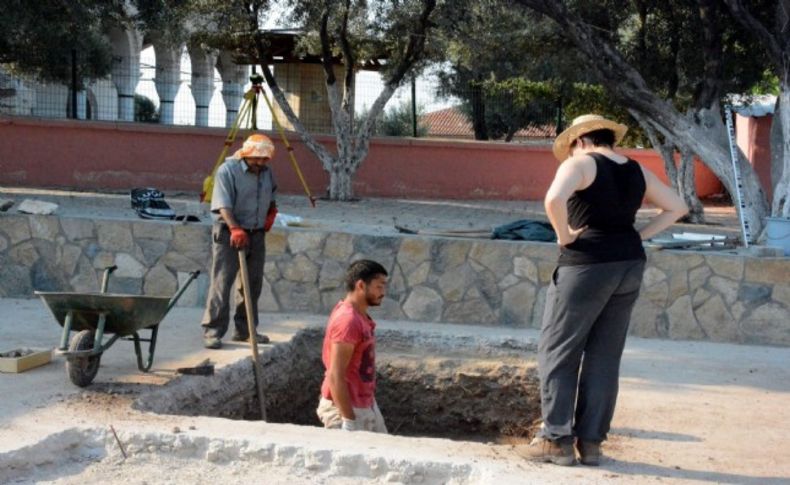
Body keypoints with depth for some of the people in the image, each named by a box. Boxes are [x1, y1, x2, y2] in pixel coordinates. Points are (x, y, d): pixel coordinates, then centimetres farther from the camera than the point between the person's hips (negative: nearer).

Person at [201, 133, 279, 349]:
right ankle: (212, 331, -8)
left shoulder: (266, 172, 11)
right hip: (229, 234, -7)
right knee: (222, 283, -9)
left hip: (257, 234, 7)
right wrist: (235, 228, -33)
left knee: (252, 283, 10)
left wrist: (271, 212, 13)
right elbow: (223, 205, -22)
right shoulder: (227, 170, -12)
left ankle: (244, 330, 20)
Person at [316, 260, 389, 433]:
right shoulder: (347, 321, -22)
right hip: (346, 409, -10)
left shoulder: (360, 316, 9)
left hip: (366, 405, 10)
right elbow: (335, 376, -25)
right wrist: (349, 420, -25)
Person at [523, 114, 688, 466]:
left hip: (587, 266, -7)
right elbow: (677, 207, 18)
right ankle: (591, 442, 13)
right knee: (604, 357, 11)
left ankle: (557, 440, 3)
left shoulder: (580, 164, -7)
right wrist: (636, 237, 11)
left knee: (558, 352, 4)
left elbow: (554, 198, -27)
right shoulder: (636, 171, 13)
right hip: (629, 266, 7)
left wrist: (564, 236, -12)